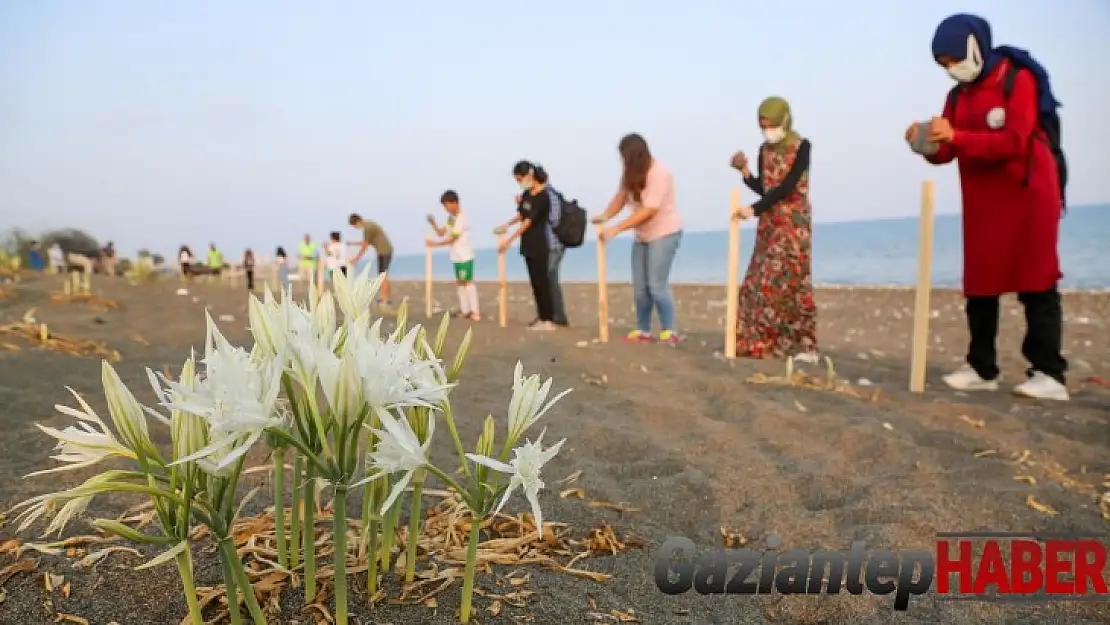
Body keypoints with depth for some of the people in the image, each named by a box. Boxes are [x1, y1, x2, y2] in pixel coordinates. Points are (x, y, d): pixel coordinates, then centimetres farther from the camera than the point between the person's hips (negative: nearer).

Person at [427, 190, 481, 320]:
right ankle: (465, 310, 18)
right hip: (457, 256, 9)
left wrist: (435, 243, -16)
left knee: (468, 281, -7)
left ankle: (475, 312, -4)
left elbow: (452, 239, -18)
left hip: (465, 256, -9)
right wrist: (433, 223, -5)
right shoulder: (451, 218, 12)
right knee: (459, 282, 12)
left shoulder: (461, 218, -16)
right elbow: (441, 233, 10)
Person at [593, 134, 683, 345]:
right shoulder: (631, 173, 4)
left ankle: (669, 332, -3)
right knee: (639, 286, 5)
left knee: (657, 285, -13)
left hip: (664, 233, -8)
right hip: (643, 235, 8)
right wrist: (605, 215, -21)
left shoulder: (659, 173, -21)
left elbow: (649, 210, -26)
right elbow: (620, 197, 1)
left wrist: (616, 229, -29)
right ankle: (642, 331, 14)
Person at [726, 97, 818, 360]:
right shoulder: (765, 149, 10)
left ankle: (805, 346, -3)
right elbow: (762, 188, 11)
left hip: (794, 222, -6)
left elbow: (787, 187, -17)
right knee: (760, 282, 3)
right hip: (769, 223, 6)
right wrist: (744, 170, -5)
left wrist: (754, 210, -19)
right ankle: (760, 341, 10)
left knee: (793, 281, -9)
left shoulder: (802, 146, -8)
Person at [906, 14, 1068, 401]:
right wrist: (928, 144, -18)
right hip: (981, 200, 7)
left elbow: (1014, 142, -21)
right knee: (979, 284, 5)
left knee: (1035, 283, -7)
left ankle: (1049, 374, -5)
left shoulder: (1018, 79, -10)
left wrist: (957, 137, -30)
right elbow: (947, 153, 4)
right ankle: (981, 368, 11)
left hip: (1027, 195, -7)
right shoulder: (958, 95, 9)